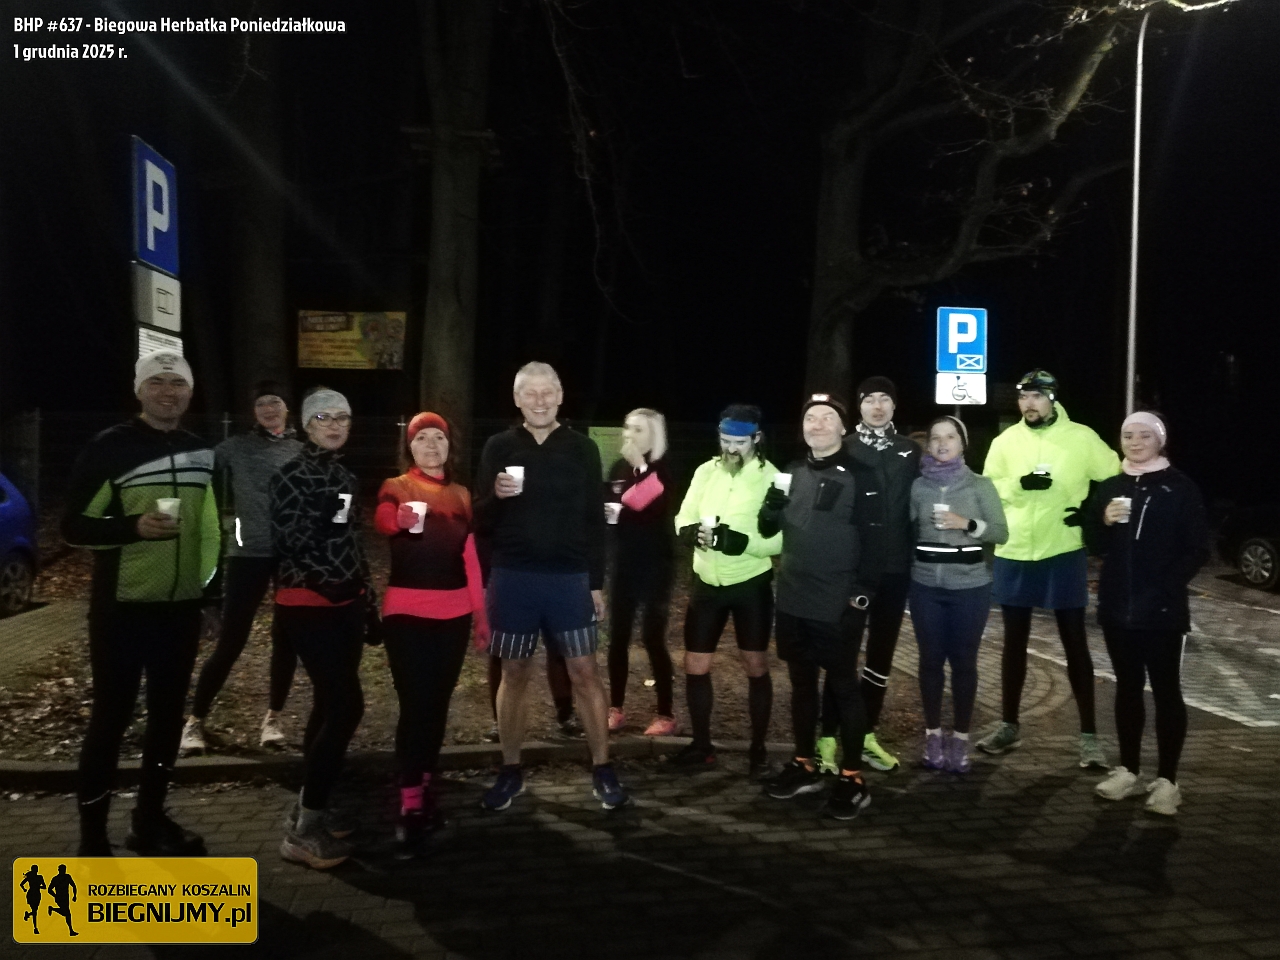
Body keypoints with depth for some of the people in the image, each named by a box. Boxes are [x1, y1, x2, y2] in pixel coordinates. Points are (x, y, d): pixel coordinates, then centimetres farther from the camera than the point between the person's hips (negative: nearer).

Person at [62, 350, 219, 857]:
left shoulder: (202, 453, 9)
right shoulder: (109, 448, -7)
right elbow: (73, 526, -7)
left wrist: (212, 581, 16)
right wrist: (134, 527, -23)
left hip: (182, 608, 5)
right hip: (122, 609, -5)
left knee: (168, 715, 13)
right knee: (111, 718, 2)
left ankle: (149, 820, 29)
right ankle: (93, 838, 16)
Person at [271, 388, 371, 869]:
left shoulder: (344, 474, 13)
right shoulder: (291, 475, -9)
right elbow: (286, 543, -14)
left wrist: (368, 597, 18)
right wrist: (324, 514, -28)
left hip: (346, 602, 8)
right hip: (308, 605, -8)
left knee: (330, 703, 10)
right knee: (346, 704, -13)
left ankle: (308, 809, 23)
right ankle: (304, 828, -3)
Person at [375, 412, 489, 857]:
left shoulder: (461, 495, 13)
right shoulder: (396, 487, 1)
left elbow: (470, 557, 14)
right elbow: (381, 520, -22)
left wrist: (481, 613, 10)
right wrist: (400, 520, -45)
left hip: (454, 611, 4)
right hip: (407, 610, -4)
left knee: (438, 704, 10)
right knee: (415, 705, -9)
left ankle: (426, 792, 23)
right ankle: (410, 809, -5)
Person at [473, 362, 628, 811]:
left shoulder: (582, 449, 2)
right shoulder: (499, 447, 3)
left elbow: (594, 520, 4)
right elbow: (480, 520, 4)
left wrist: (597, 583, 2)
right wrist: (496, 496, -18)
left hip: (569, 578, 0)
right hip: (512, 578, 1)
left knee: (585, 672, 2)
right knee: (514, 673, 10)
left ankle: (602, 770, 15)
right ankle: (510, 772, 22)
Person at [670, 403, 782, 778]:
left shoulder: (771, 477, -12)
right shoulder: (706, 471, 3)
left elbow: (781, 539, -18)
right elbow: (683, 516, 1)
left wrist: (741, 542, -33)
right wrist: (691, 531, -22)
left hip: (751, 583, -4)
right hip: (706, 582, 4)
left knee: (756, 667, 9)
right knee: (694, 667, 9)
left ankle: (758, 748, 25)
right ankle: (701, 746, 26)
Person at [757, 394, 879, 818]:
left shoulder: (860, 475, -7)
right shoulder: (793, 473, 12)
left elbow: (872, 539, -10)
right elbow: (768, 529, 12)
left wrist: (861, 592, -15)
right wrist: (773, 501, -9)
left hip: (838, 605, -6)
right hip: (793, 600, 6)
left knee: (842, 686, 3)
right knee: (801, 683, 15)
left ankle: (852, 778, 14)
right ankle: (804, 766, 28)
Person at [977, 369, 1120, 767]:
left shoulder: (1081, 437, -3)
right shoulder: (1005, 441, 3)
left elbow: (1116, 479, 6)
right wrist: (1018, 485, -17)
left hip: (1063, 553, -2)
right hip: (1013, 554, 2)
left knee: (1075, 643, 4)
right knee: (1014, 641, 12)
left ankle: (1088, 734, 13)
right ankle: (1009, 724, 25)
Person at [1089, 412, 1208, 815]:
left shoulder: (1180, 487, -3)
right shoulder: (1109, 487, 11)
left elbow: (1197, 549, -6)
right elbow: (1097, 546, 14)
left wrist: (1166, 590, -15)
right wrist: (1104, 522, -6)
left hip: (1163, 610, -4)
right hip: (1117, 608, 5)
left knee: (1165, 690, 2)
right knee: (1127, 687, 12)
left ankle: (1166, 780, 10)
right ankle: (1129, 770, 21)